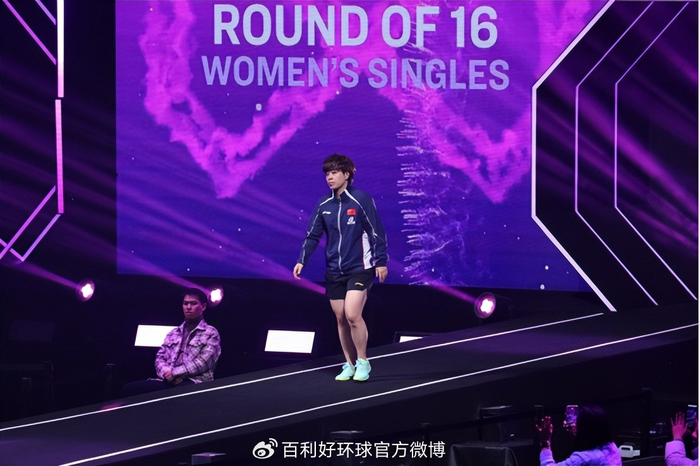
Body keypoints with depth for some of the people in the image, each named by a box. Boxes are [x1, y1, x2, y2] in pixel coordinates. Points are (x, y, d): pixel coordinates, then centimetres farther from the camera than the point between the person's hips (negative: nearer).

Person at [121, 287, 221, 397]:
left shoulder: (210, 334, 8)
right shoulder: (173, 333, 27)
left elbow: (203, 363, -5)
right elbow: (160, 357, 19)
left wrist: (174, 372, -10)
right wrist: (165, 372, -6)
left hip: (195, 383, -6)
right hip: (169, 381, 6)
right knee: (129, 389, -19)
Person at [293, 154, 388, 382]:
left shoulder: (361, 200, -9)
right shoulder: (324, 205, 5)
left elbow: (376, 232, -7)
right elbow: (312, 235, 9)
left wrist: (381, 261, -9)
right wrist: (302, 260, -1)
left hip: (359, 268, -5)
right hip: (334, 272, 5)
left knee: (352, 315, -16)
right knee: (341, 319, 6)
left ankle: (362, 362, -1)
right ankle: (349, 364, 18)